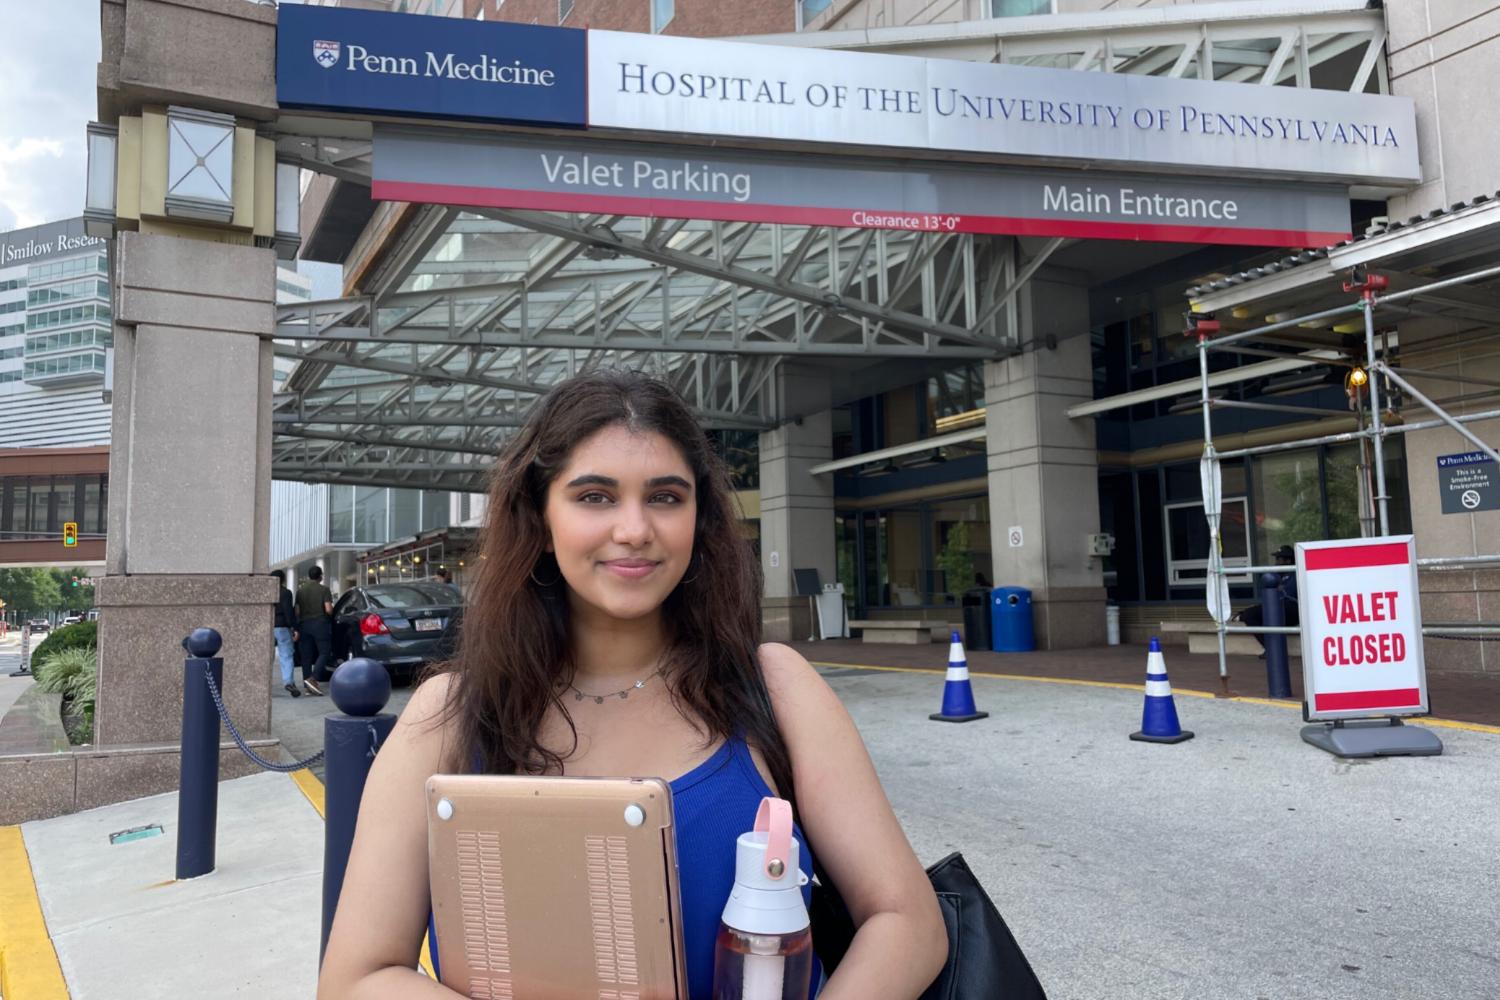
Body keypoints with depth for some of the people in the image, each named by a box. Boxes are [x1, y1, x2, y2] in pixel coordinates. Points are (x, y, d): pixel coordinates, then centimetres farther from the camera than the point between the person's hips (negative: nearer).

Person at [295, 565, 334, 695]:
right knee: (324, 653, -1)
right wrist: (331, 611, 8)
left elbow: (297, 611, 7)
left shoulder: (300, 590, 8)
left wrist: (298, 626, 17)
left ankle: (307, 685, 6)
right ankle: (313, 679, -19)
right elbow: (328, 609, -14)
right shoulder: (324, 590, -6)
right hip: (320, 624, -5)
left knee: (307, 655, 7)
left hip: (304, 624, 5)